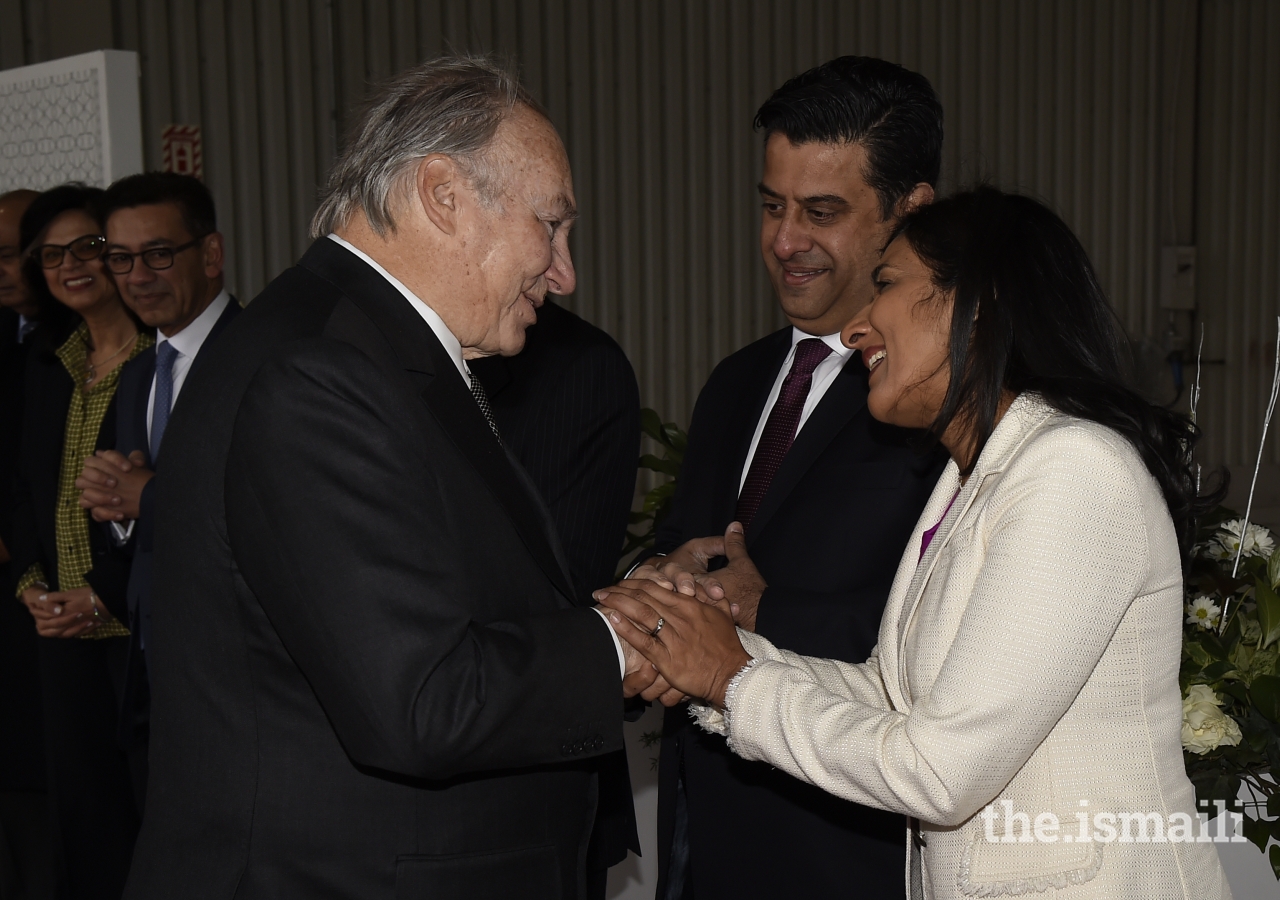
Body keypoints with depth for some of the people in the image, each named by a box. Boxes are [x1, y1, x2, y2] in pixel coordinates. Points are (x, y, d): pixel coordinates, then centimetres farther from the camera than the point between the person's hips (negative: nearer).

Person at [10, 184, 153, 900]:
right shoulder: (48, 369, 14)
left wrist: (109, 598, -14)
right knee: (82, 807, 14)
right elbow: (29, 489, 19)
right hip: (64, 627, 7)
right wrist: (30, 581, 4)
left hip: (141, 624, -7)